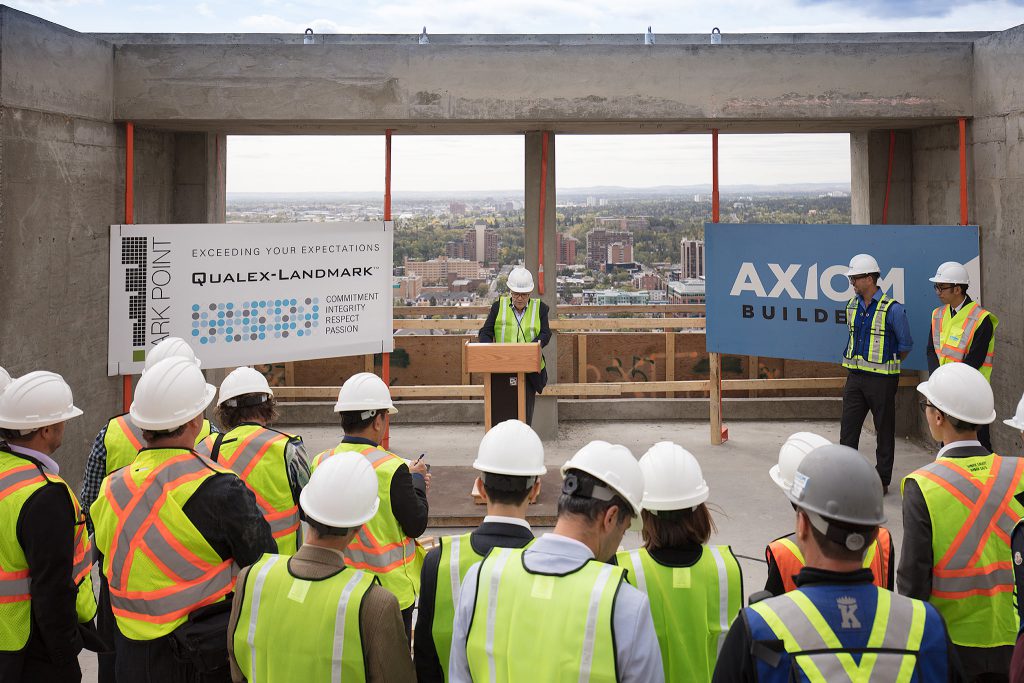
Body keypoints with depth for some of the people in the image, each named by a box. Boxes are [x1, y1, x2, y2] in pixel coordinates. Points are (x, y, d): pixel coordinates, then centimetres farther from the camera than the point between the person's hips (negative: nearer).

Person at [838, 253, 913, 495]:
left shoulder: (893, 309, -11)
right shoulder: (851, 306, 8)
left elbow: (906, 345, -1)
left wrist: (886, 364, 7)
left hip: (881, 379, -5)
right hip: (855, 377, 5)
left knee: (884, 430, 6)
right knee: (848, 428, 4)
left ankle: (882, 480, 15)